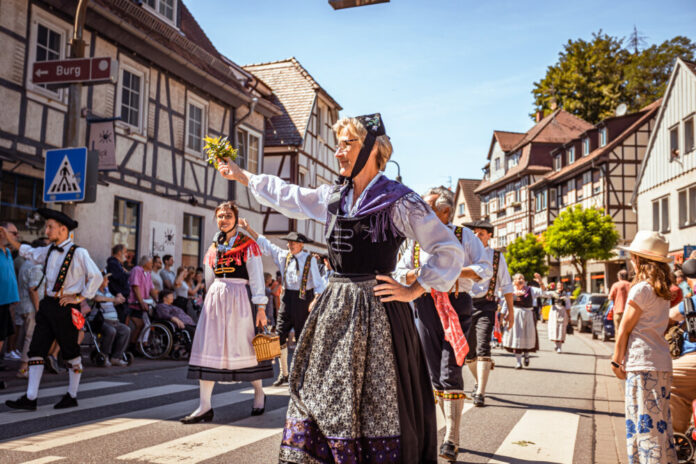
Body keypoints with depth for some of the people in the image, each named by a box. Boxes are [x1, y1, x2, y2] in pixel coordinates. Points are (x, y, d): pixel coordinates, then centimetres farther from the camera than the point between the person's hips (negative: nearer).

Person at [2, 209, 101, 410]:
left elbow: (96, 277, -12)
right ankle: (30, 398, 6)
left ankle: (72, 396, 19)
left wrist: (79, 297, -12)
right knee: (36, 350, 3)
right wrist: (6, 235, 21)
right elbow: (27, 252, 28)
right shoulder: (49, 251, 11)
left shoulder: (78, 253, -10)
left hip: (65, 307, -7)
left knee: (71, 353, 6)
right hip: (47, 304, 7)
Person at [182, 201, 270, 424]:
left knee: (245, 346, 0)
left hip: (238, 298, -5)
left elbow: (257, 277, -5)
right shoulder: (214, 246, 14)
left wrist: (261, 307, -10)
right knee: (208, 347, -1)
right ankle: (205, 407, 0)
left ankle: (259, 394, 23)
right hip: (215, 297, 5)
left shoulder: (248, 245, -1)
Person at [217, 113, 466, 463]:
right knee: (320, 395, 9)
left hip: (375, 312, -6)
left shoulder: (398, 201, -8)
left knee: (373, 405, -2)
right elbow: (289, 196, 26)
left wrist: (413, 291, -10)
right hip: (334, 307, 7)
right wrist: (243, 176, 32)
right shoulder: (334, 197, 11)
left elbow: (450, 250, -7)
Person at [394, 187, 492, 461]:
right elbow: (400, 272, 15)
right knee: (434, 372, 7)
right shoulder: (417, 239, 14)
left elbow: (486, 268, 2)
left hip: (456, 305, -4)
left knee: (450, 371, -11)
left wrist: (456, 271, -14)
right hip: (425, 306, 4)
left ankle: (451, 440, -8)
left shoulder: (463, 235, 4)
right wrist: (418, 274, -6)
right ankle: (451, 427, 20)